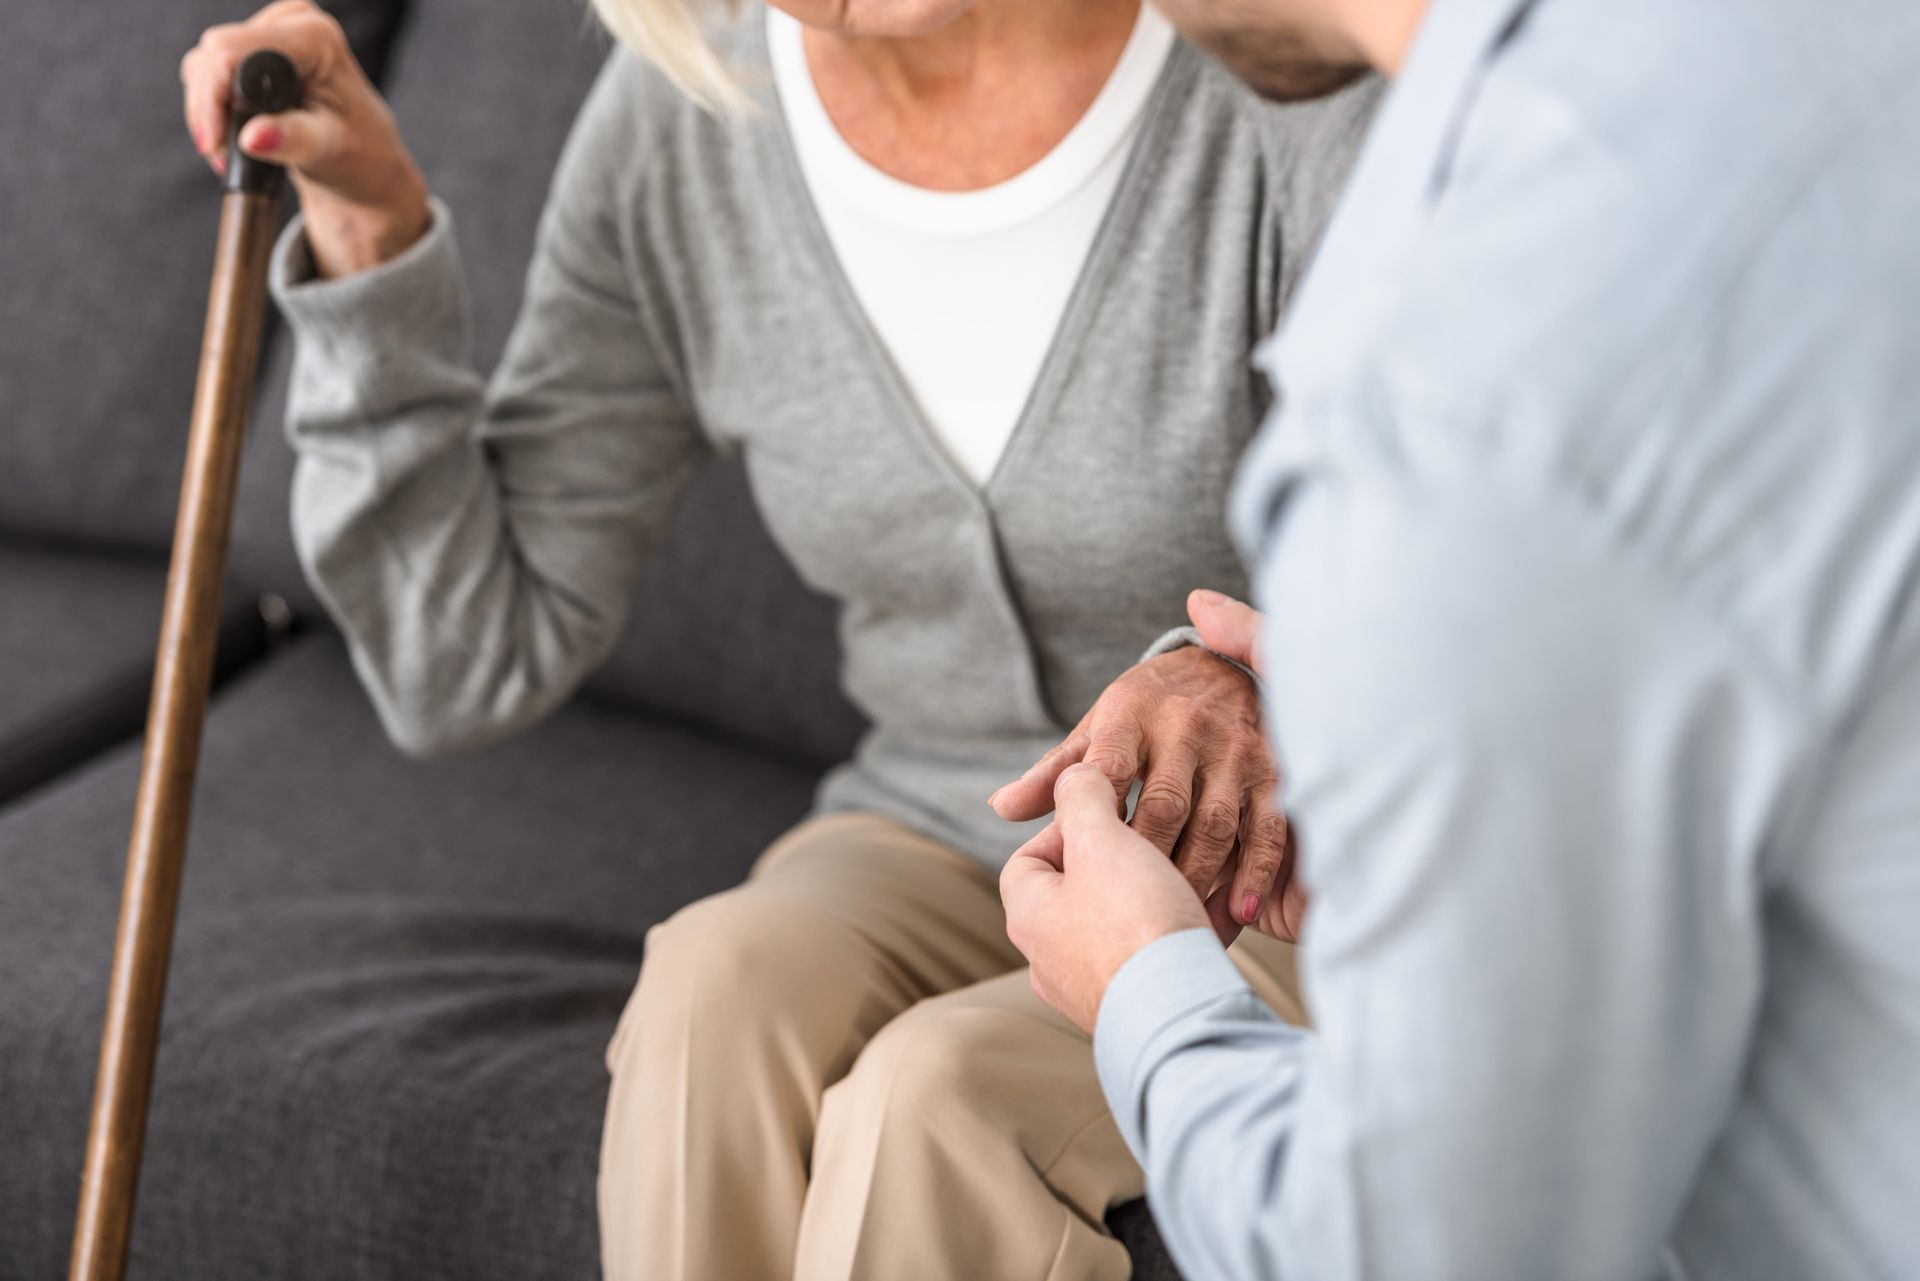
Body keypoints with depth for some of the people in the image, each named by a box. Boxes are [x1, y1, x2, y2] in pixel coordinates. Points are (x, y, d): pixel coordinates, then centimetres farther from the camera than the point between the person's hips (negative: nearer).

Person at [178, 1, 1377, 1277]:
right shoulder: (685, 124, -5)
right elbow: (464, 667, -3)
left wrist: (1251, 677, -43)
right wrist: (370, 223, -13)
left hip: (1270, 884, -3)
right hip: (938, 852, 3)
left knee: (934, 1098, -32)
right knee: (722, 991, -30)